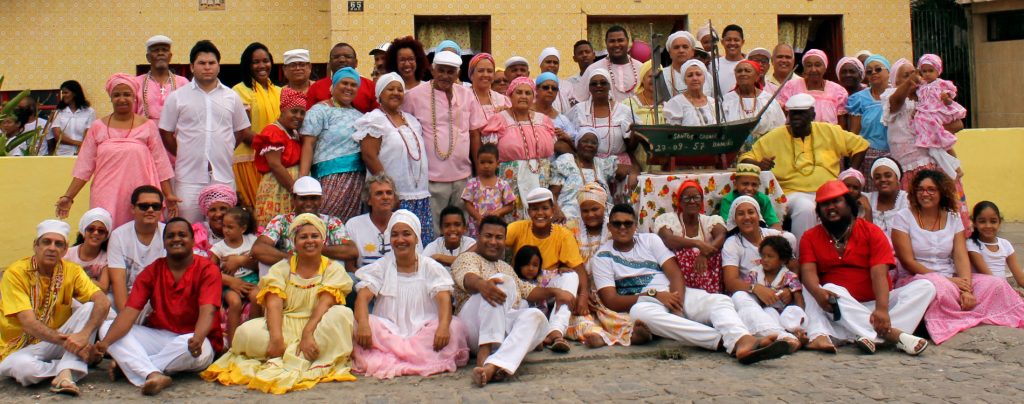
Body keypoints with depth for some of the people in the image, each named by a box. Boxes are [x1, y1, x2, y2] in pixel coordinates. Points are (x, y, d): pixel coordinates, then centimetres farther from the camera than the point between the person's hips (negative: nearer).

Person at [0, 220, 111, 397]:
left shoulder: (71, 270, -3)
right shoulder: (15, 273, -14)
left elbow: (103, 302, -18)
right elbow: (29, 324, -23)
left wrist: (84, 334, -37)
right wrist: (66, 340, -38)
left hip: (57, 343, 4)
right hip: (21, 348, -4)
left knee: (89, 308, -19)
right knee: (23, 367, -39)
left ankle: (65, 372, -31)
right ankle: (70, 368, -10)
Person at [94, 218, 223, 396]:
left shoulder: (207, 270, -7)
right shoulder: (151, 272, 5)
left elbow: (207, 311, -23)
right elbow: (130, 312, -7)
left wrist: (198, 339, -46)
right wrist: (105, 342, -26)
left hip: (190, 340, -4)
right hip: (158, 337, 4)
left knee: (194, 347, -40)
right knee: (107, 327, -16)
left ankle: (129, 364, -23)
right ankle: (154, 375, -40)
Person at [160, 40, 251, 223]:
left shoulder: (232, 97, 11)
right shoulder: (177, 97, 4)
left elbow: (242, 132, 17)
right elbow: (165, 133, 6)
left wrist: (222, 153, 11)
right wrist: (184, 155, 5)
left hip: (224, 176, 2)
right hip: (189, 177, -2)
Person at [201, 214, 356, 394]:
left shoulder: (333, 269, 7)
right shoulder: (281, 268, 10)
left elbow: (324, 304, -10)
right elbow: (274, 304, -7)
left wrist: (308, 333, -28)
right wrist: (276, 338, -26)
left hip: (317, 328, 0)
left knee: (342, 314, -32)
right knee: (246, 333, -27)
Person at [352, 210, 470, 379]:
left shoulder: (430, 267, 6)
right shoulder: (381, 267, 8)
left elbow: (444, 298, -9)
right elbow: (363, 297, -6)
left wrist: (443, 326, -31)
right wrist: (363, 324, -28)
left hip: (423, 331, 0)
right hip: (388, 332, 0)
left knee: (456, 326, -28)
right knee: (357, 324, -26)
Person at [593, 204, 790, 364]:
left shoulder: (650, 240, 17)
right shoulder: (601, 258, 8)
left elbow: (675, 274, 5)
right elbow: (611, 300, -4)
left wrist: (677, 306, -15)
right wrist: (655, 295, -14)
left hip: (674, 294, 4)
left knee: (719, 300, -23)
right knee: (640, 312, -40)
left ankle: (743, 341, -59)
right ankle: (727, 341, -50)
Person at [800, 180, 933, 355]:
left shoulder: (872, 232, 3)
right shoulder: (810, 237, 7)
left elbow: (879, 275, -11)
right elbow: (808, 272, -9)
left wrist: (882, 309, -29)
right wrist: (818, 292, -34)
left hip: (873, 304, 1)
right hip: (840, 306, -1)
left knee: (925, 287, -17)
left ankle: (870, 335, -40)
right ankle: (892, 333, -40)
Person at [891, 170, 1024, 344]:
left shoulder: (953, 219, 11)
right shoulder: (903, 218, -1)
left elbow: (961, 257, 0)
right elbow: (907, 261, -8)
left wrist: (966, 289, -18)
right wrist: (946, 279, -16)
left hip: (951, 280, 5)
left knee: (996, 284, -16)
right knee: (939, 287, -38)